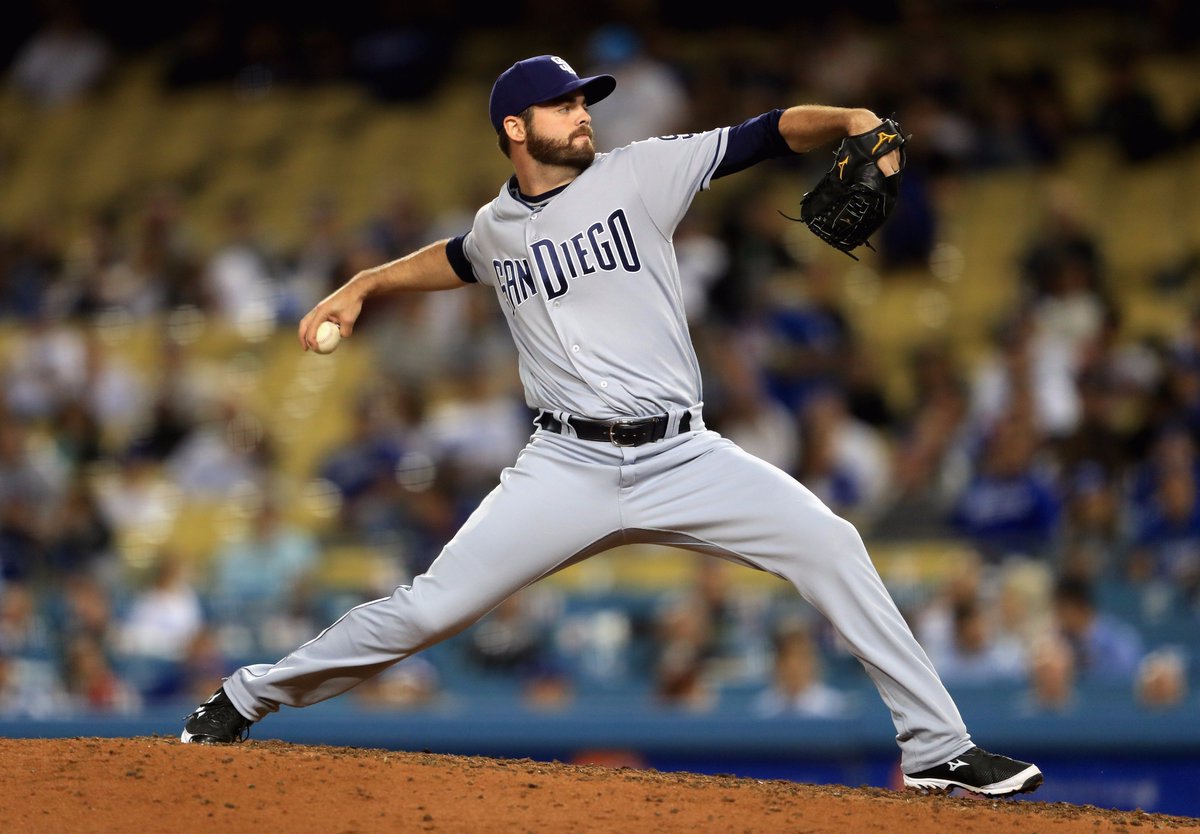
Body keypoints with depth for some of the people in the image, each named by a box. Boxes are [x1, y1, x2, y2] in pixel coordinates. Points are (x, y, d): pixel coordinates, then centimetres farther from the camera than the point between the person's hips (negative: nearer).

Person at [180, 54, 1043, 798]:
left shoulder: (641, 172, 0)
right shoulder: (497, 228, 10)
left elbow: (769, 134, -8)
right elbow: (458, 259, 36)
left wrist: (850, 121, -25)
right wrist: (364, 285, 27)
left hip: (683, 457, -1)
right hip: (568, 469, 1)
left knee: (828, 544, -17)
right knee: (429, 608, -5)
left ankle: (936, 749, -10)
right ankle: (244, 701, 13)